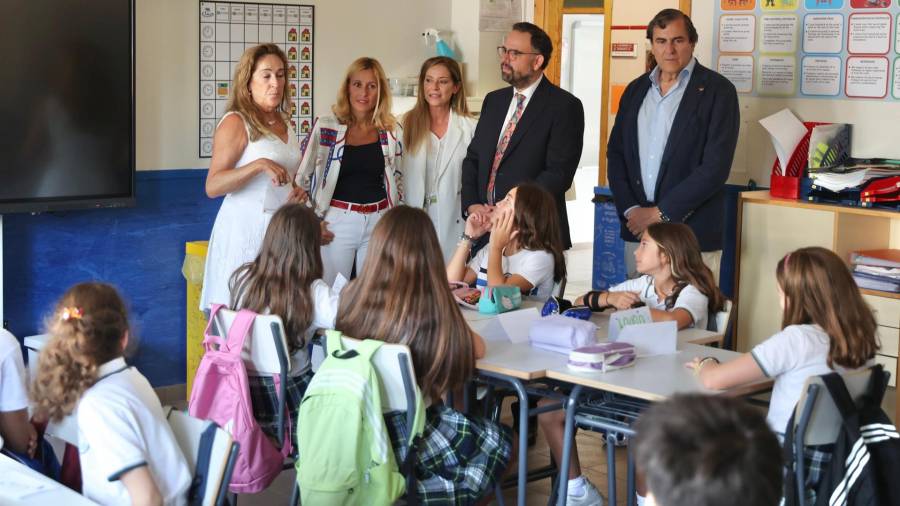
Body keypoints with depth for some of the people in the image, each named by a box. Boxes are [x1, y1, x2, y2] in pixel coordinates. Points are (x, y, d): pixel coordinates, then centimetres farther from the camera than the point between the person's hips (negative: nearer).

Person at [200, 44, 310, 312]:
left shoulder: (283, 122, 12)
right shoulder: (236, 122, -9)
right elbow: (212, 187, -17)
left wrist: (300, 188, 8)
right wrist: (259, 165, -28)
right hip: (246, 228, -7)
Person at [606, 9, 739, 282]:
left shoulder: (718, 91, -5)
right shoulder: (635, 90, 12)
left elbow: (715, 167, -12)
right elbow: (615, 152, 13)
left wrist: (661, 213, -12)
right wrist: (630, 210, -3)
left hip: (692, 232, -5)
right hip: (637, 230, 5)